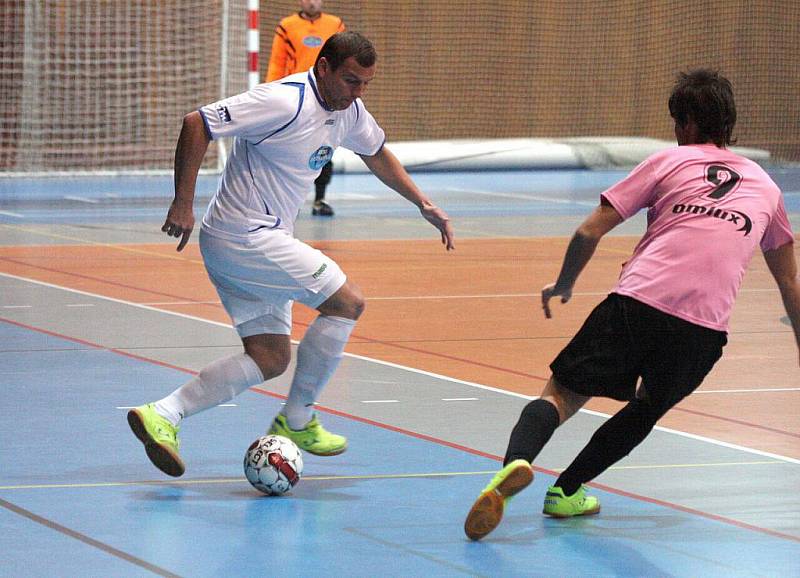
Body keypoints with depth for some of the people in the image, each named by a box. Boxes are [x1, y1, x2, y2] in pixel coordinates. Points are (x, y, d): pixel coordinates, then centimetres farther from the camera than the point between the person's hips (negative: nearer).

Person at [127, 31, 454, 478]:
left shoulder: (349, 110, 7)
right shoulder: (285, 103, -22)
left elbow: (376, 153, 29)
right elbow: (196, 124, -23)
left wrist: (424, 204, 22)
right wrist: (183, 204, -23)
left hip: (263, 240, 10)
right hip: (247, 236, -10)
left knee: (271, 358, 7)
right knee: (348, 301, -8)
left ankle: (162, 414, 2)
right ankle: (297, 421, 3)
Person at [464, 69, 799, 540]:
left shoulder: (669, 162, 14)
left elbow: (589, 233, 9)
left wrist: (564, 286, 25)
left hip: (637, 303, -2)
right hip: (704, 332, 2)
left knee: (562, 395, 0)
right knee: (647, 409, 27)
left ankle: (517, 462, -30)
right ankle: (567, 491, 20)